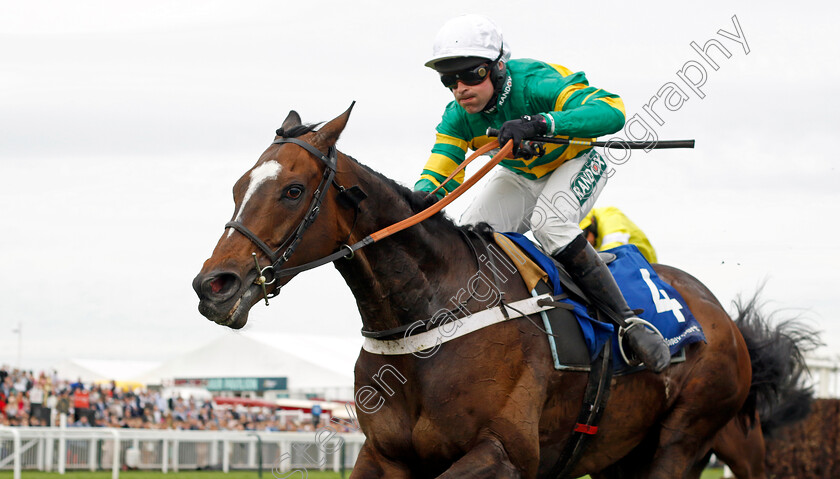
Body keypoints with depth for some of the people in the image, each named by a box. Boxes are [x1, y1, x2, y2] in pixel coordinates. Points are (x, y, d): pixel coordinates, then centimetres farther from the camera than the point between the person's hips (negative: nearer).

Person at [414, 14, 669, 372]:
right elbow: (435, 180, -18)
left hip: (574, 164, -6)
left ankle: (627, 321, -30)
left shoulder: (533, 85, -35)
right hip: (519, 177, 6)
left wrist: (539, 124, -61)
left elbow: (611, 110, -49)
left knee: (548, 221, -35)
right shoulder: (459, 117, -18)